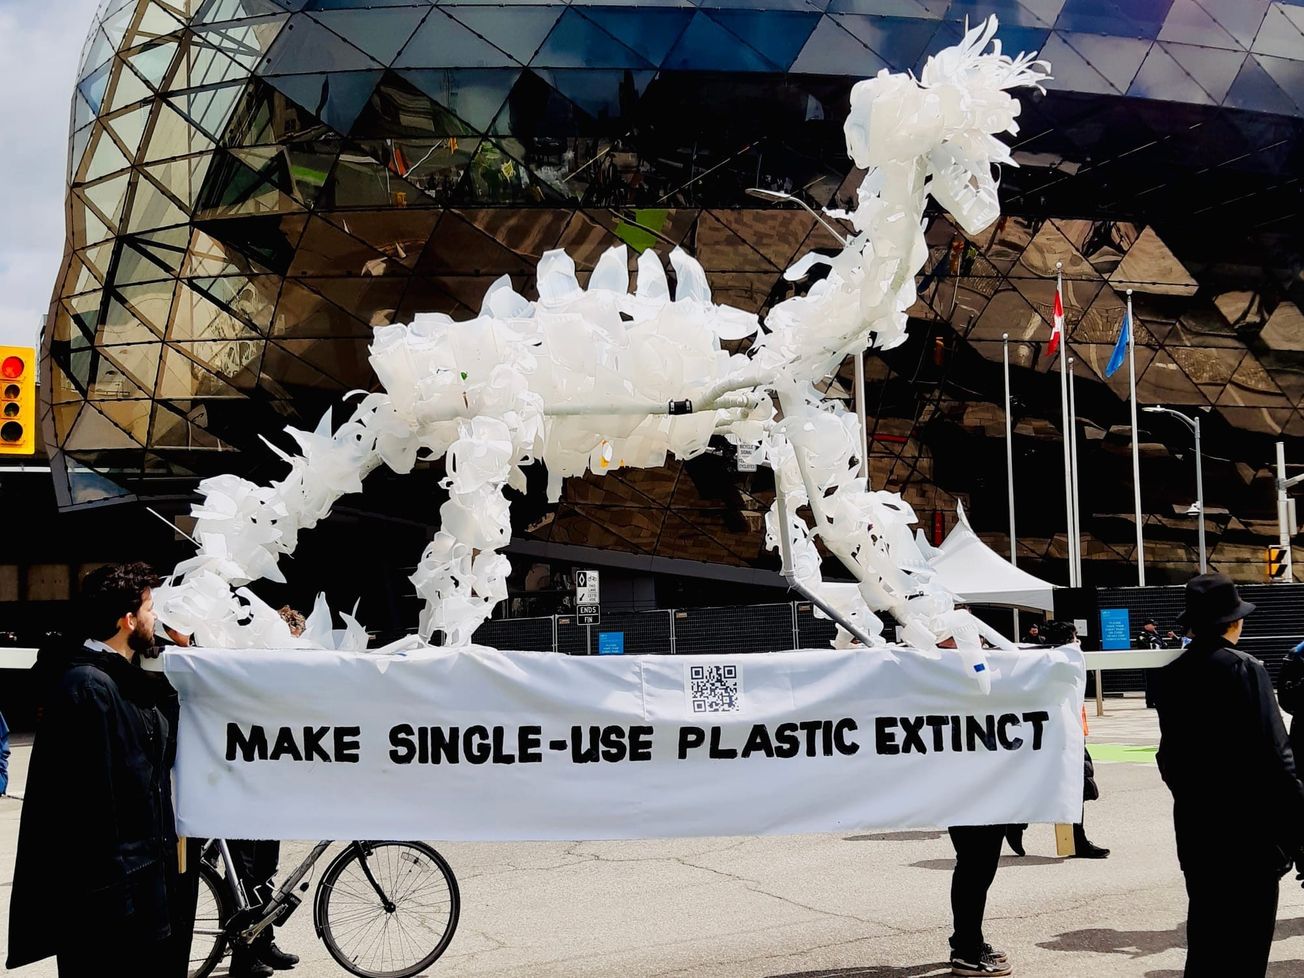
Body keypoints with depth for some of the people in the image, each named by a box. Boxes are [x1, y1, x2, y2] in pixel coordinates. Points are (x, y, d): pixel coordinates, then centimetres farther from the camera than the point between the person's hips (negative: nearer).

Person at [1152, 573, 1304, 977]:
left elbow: (1169, 751, 8)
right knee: (1248, 928, 2)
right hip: (1248, 821, -6)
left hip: (1193, 819, 6)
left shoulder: (1170, 676, 3)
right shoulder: (1245, 668, -14)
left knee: (1205, 920, 15)